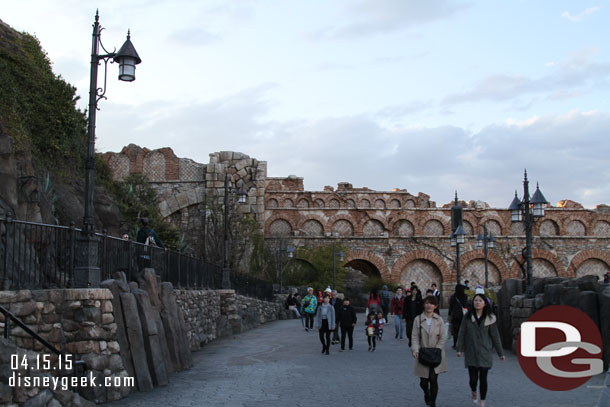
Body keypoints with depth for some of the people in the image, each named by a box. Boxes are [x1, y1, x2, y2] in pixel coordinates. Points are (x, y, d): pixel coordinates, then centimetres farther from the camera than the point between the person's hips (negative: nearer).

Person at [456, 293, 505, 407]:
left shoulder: (490, 318, 0)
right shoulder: (467, 317, 0)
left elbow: (495, 336, 4)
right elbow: (462, 333, 2)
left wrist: (500, 353, 6)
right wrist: (459, 349, -4)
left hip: (485, 353, 0)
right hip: (471, 353, 0)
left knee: (483, 379, -1)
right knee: (473, 378, 0)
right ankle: (473, 391, 35)